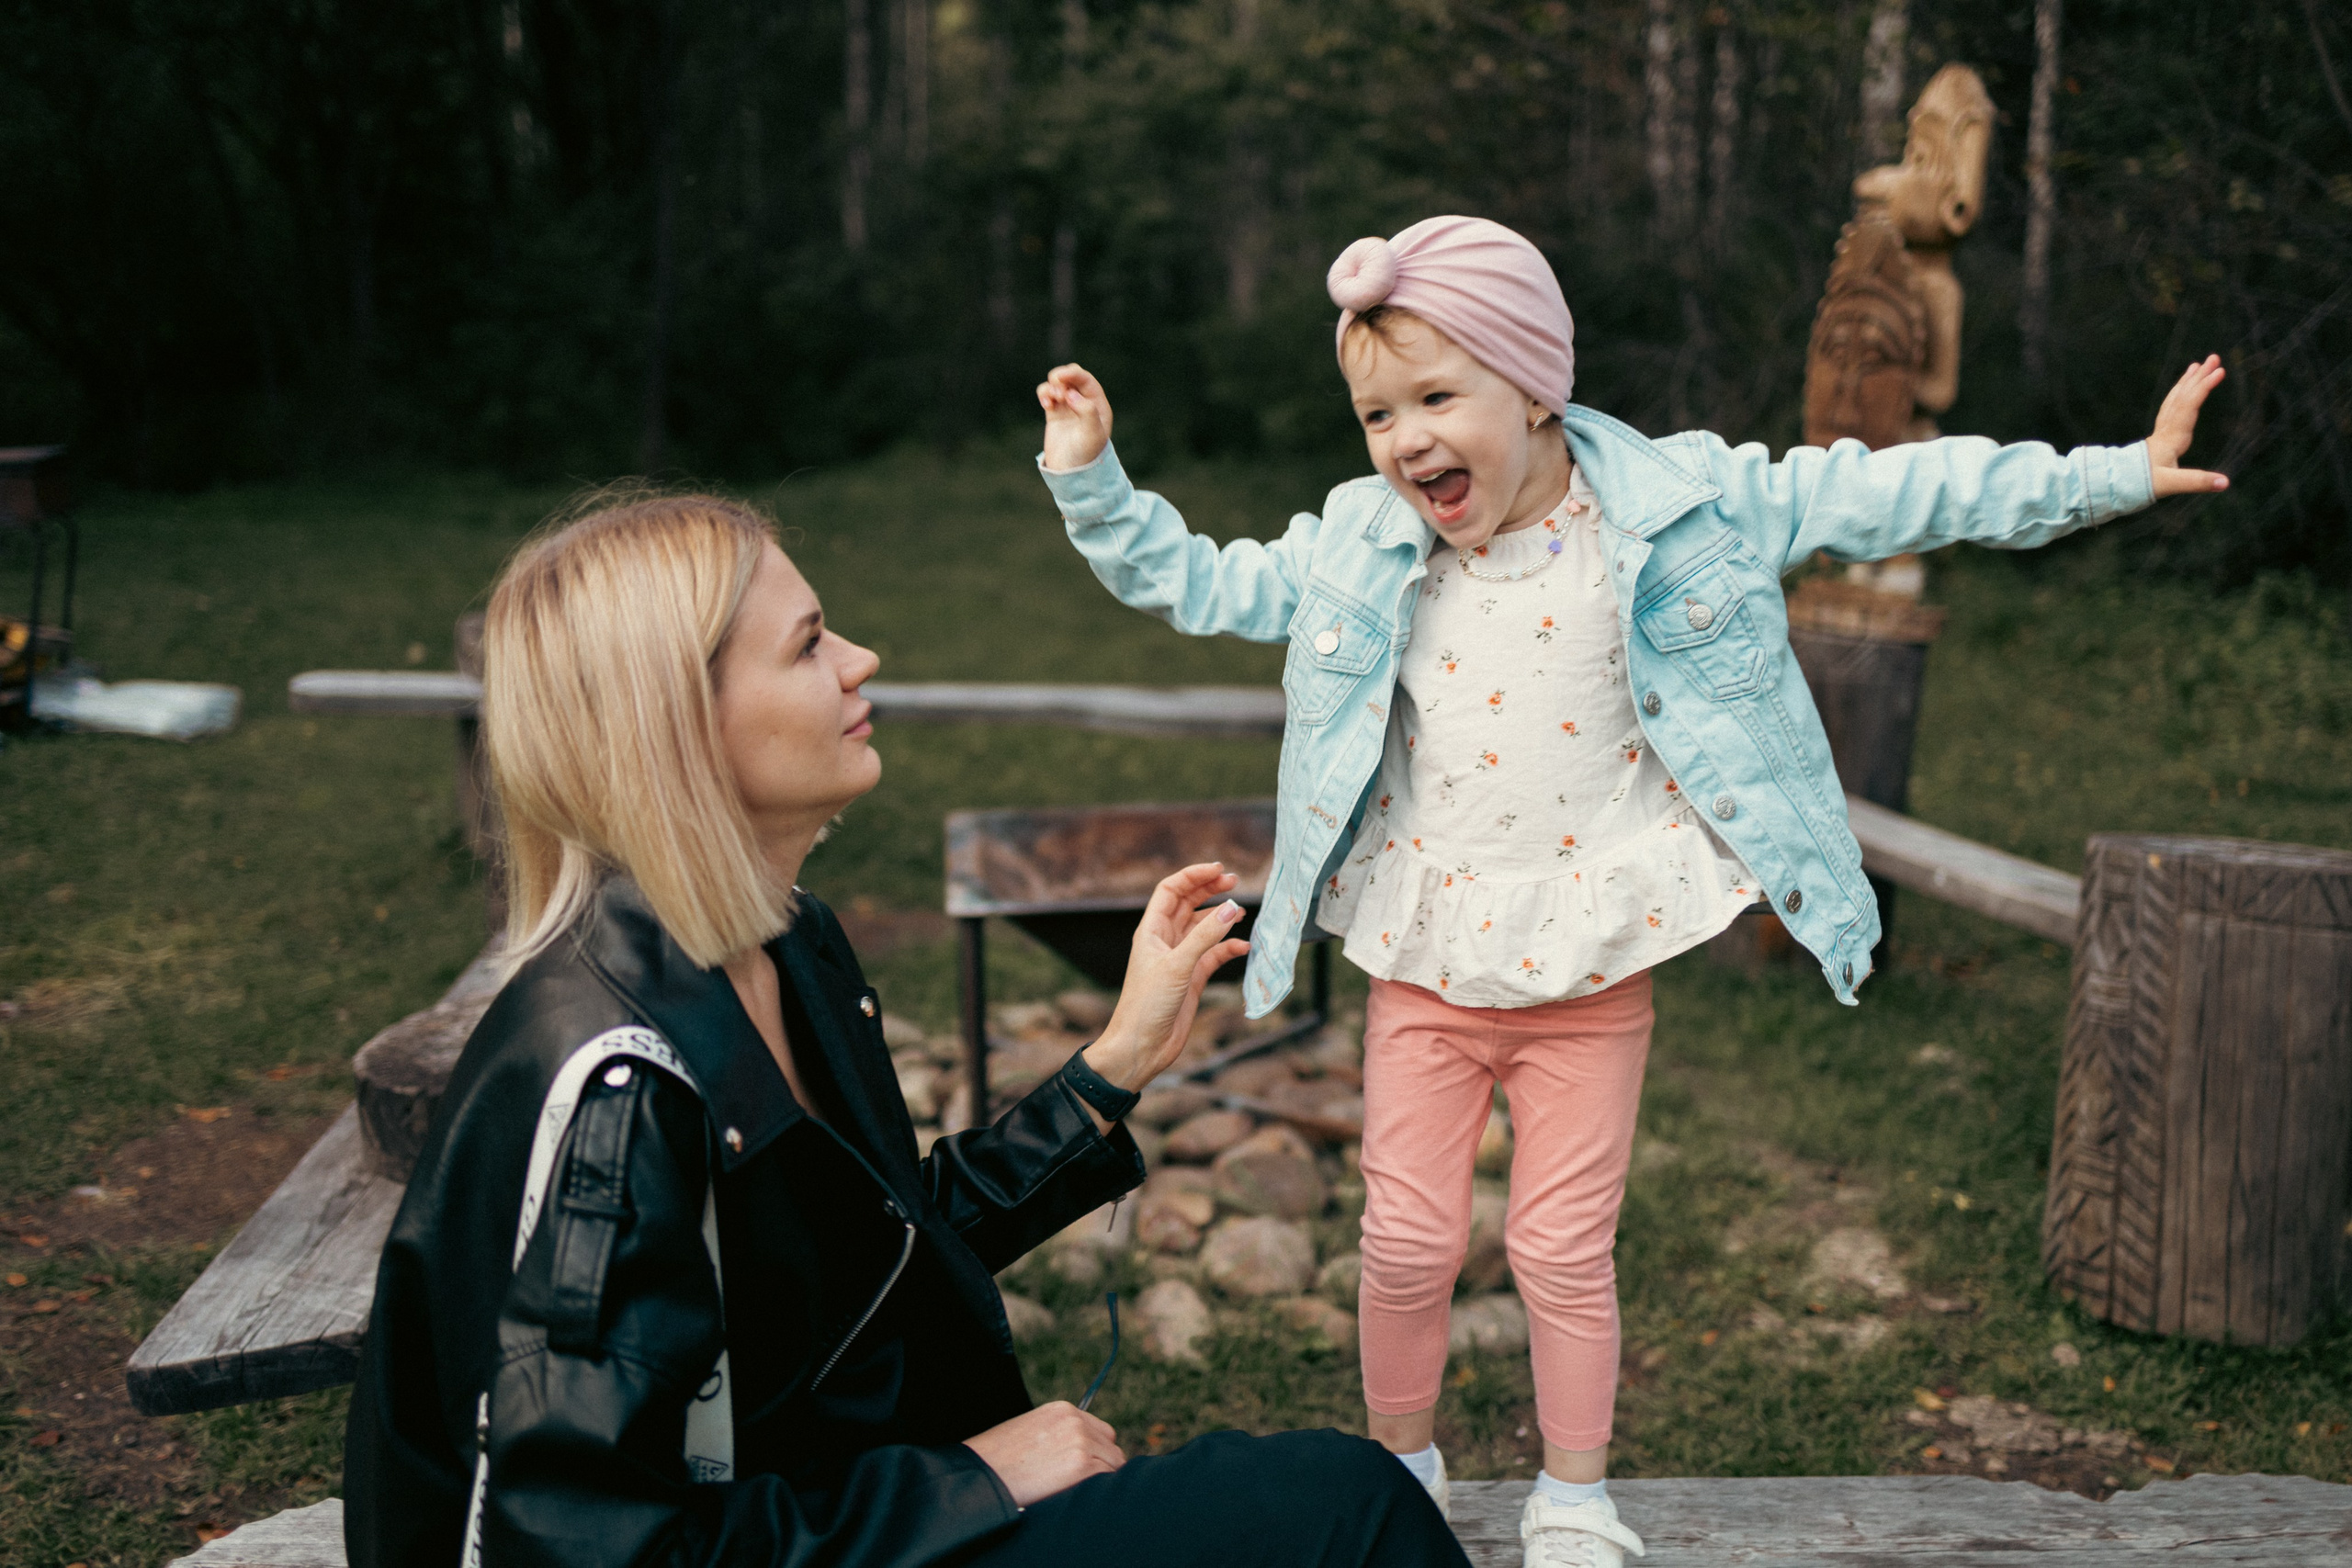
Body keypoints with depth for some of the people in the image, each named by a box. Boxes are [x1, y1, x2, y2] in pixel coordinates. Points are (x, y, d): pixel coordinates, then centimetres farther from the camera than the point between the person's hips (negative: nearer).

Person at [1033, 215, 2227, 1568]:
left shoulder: (1670, 509, -10)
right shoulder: (1361, 552, -3)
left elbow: (1874, 496, -8)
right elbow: (1196, 585, 7)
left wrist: (2114, 476, -7)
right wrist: (1092, 478, -3)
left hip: (1590, 975, -2)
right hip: (1426, 964, 2)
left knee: (1564, 1249, 6)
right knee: (1408, 1242, 8)